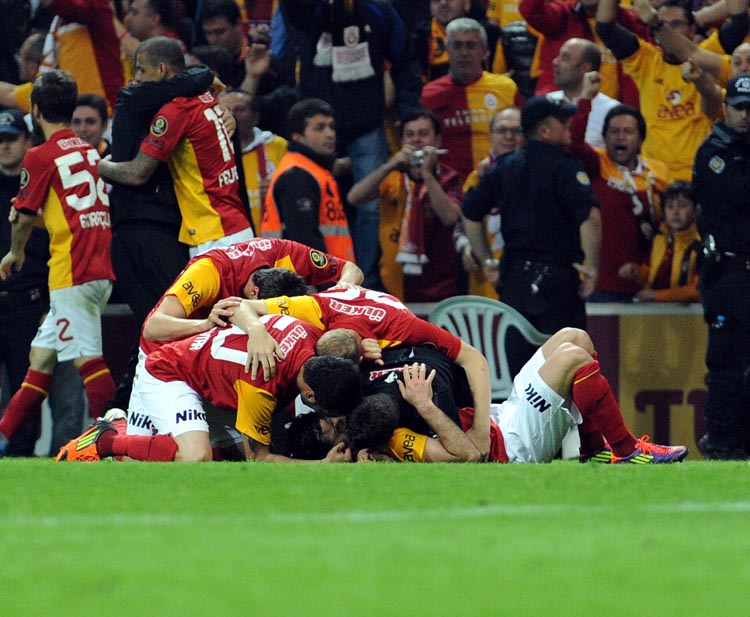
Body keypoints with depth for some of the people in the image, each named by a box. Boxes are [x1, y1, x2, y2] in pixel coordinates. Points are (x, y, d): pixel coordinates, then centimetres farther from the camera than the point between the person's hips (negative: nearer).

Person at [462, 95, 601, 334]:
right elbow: (590, 217, -23)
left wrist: (486, 260, 22)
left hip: (512, 277, 6)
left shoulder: (504, 167, 10)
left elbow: (470, 213, 17)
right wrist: (592, 267, -14)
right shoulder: (564, 166, -10)